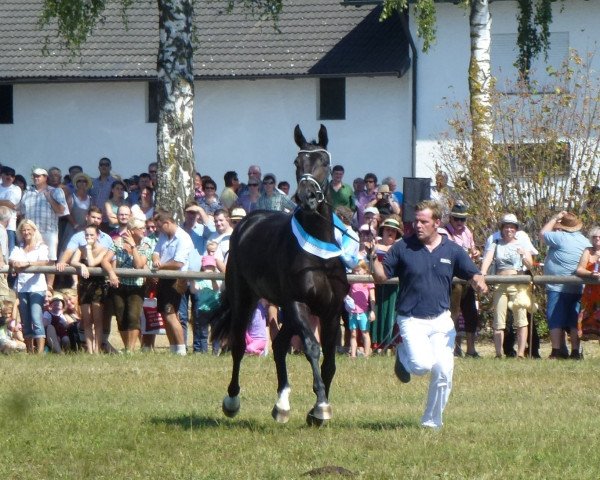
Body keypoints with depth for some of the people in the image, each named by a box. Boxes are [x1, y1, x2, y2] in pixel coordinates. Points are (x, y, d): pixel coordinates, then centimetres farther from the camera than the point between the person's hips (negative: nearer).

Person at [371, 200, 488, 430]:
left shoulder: (452, 250, 4)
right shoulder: (402, 248, -1)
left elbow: (472, 273, 7)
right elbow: (381, 276, 0)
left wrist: (479, 282, -16)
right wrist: (375, 259, -20)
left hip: (441, 320, 3)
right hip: (412, 320, -3)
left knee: (444, 372, -5)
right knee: (422, 364, -23)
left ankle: (432, 421, 13)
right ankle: (403, 356, 14)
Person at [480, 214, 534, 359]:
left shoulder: (521, 244, 10)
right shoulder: (496, 245, 11)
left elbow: (530, 265, 2)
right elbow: (487, 259, -4)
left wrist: (523, 256, -19)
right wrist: (482, 274, -22)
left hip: (518, 285, -1)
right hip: (500, 285, 1)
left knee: (521, 319, -9)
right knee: (498, 322, -2)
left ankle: (521, 353, -10)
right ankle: (498, 354, -1)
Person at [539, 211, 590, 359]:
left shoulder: (562, 238, -14)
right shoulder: (585, 242, 10)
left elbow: (543, 234, -1)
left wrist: (555, 218, 6)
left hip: (558, 288, -6)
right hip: (578, 289, 6)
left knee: (556, 322, -3)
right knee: (574, 322, 8)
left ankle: (557, 351, -8)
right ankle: (576, 352, 3)